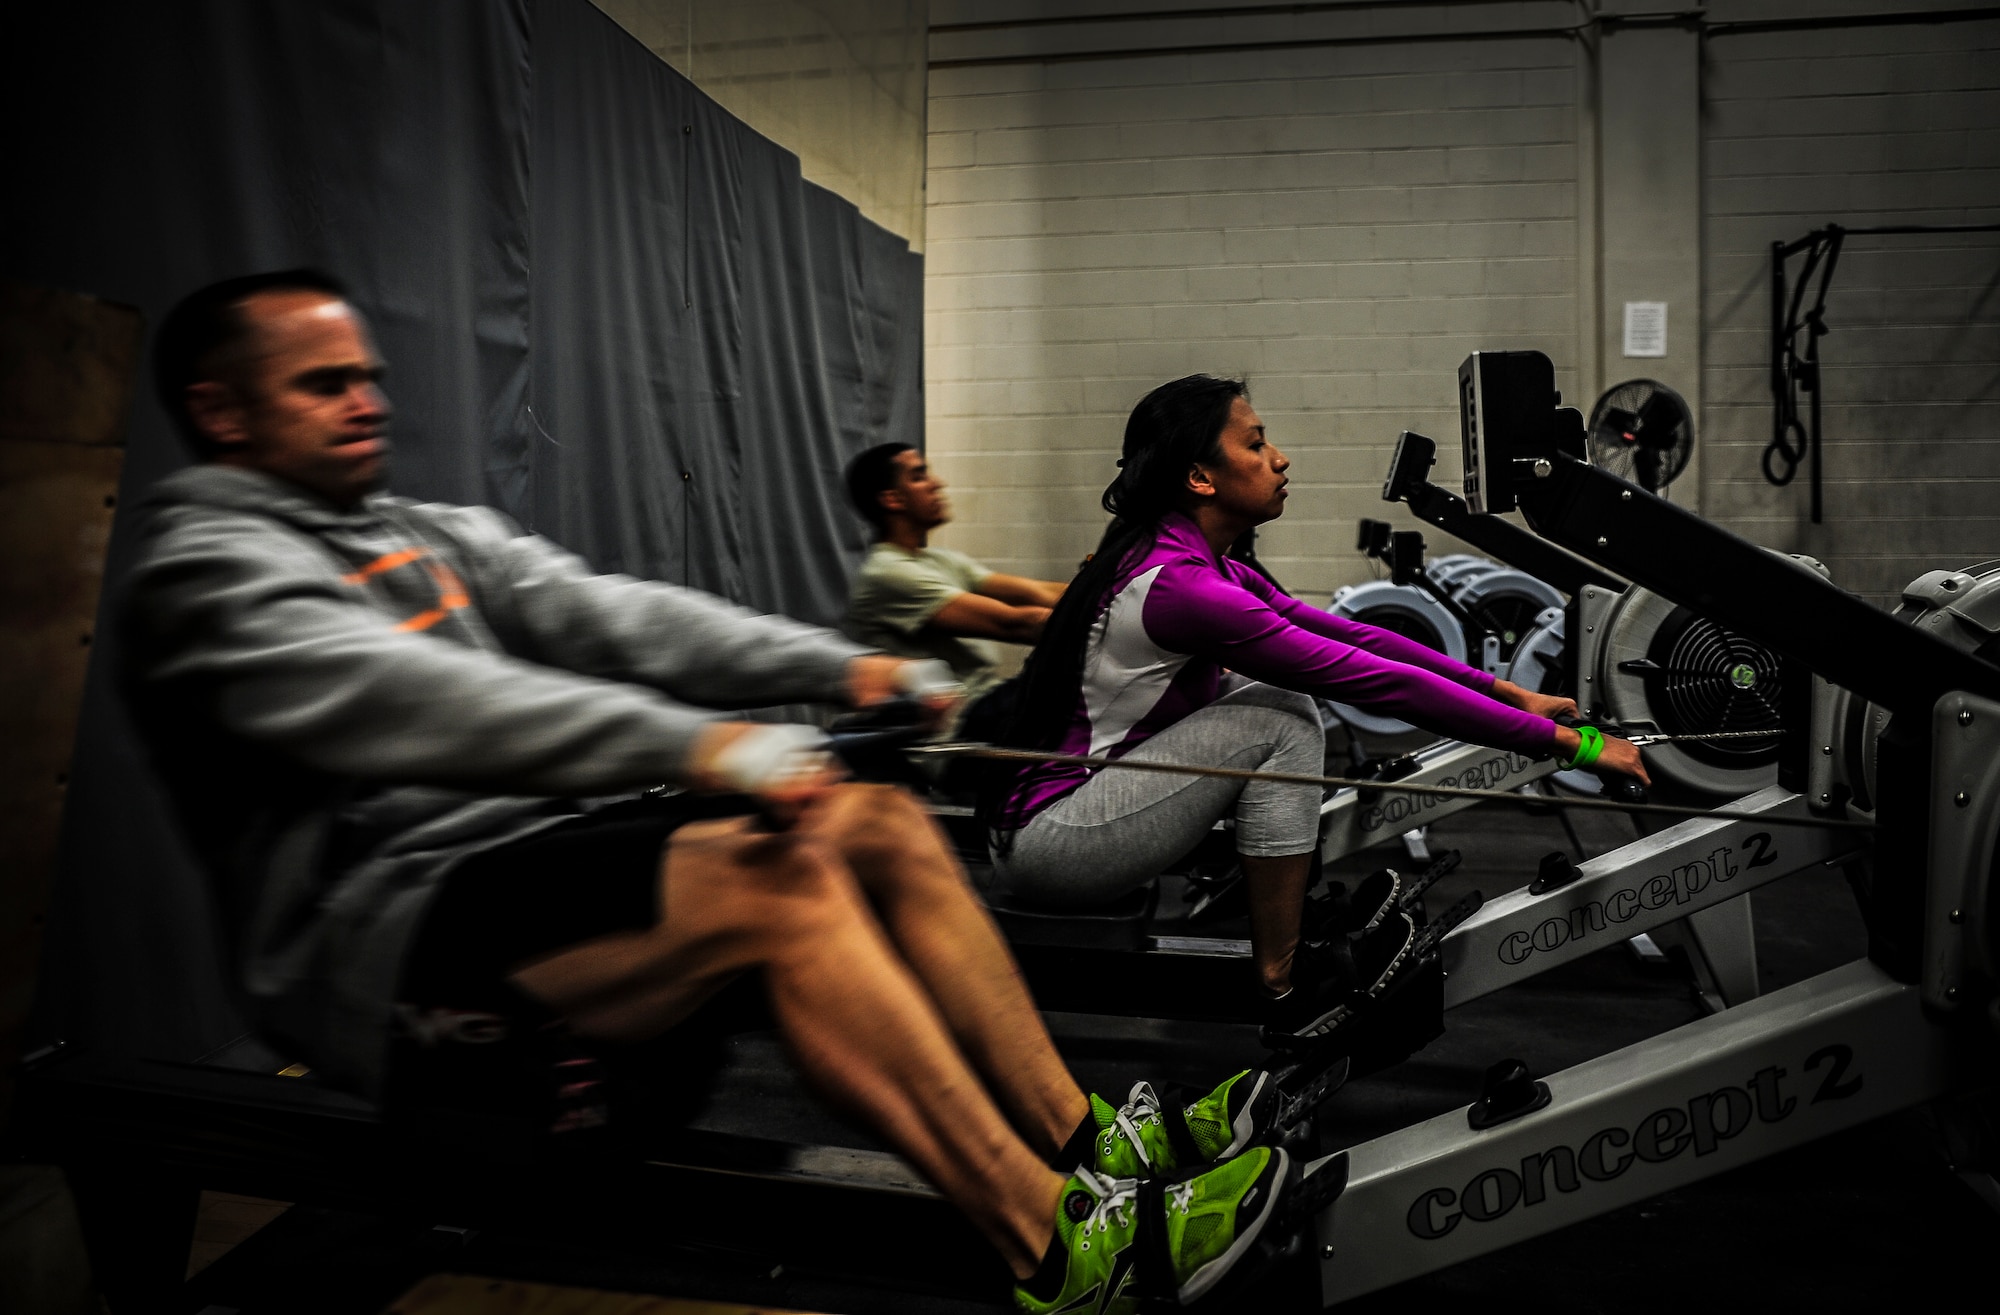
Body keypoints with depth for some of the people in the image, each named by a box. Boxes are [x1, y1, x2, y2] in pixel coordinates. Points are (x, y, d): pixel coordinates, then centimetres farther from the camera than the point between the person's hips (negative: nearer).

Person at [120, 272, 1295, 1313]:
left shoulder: (439, 536, 19)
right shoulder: (206, 574, -6)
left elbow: (614, 616, 5)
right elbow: (420, 701, -25)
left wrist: (837, 666, -9)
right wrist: (698, 745, -37)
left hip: (539, 851, 8)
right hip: (389, 938, -8)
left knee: (880, 822, -7)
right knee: (773, 875, -29)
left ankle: (1088, 1144, -5)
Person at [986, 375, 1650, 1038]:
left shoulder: (1197, 564, 6)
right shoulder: (1181, 585, -23)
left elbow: (1348, 635, 8)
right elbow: (1380, 684, -23)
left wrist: (1509, 691, 6)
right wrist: (1570, 742, -17)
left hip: (1081, 794, 9)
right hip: (1046, 841, -9)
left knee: (1281, 696, 7)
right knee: (1283, 726, -15)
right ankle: (1285, 991, -5)